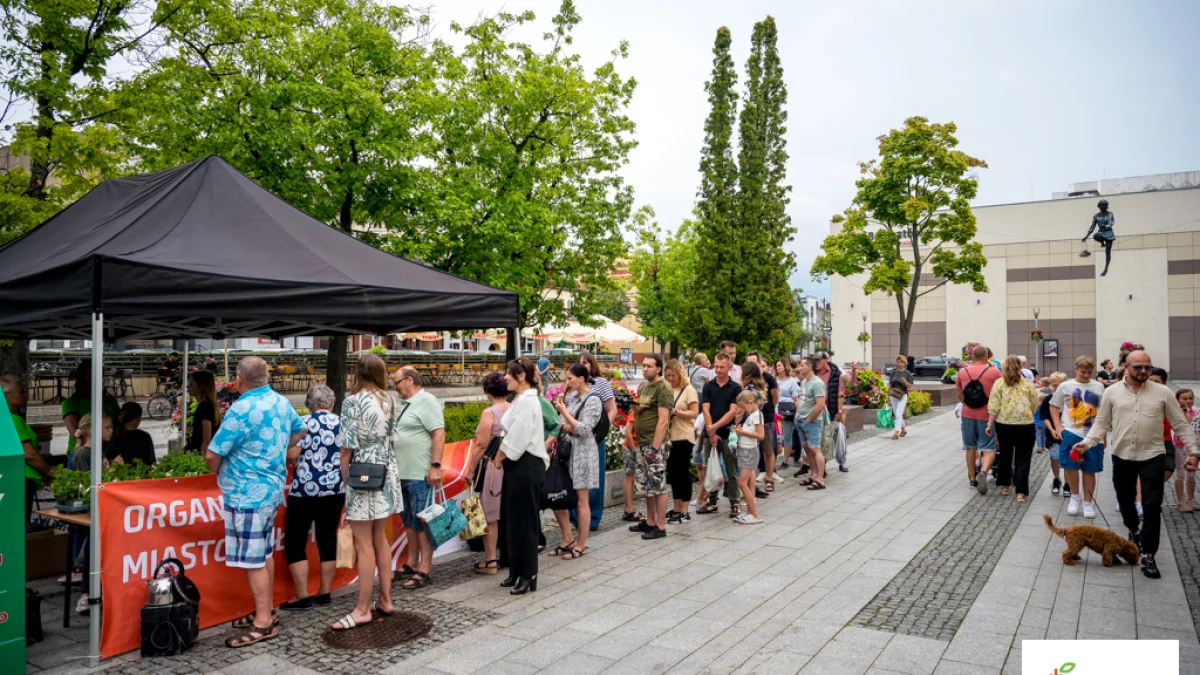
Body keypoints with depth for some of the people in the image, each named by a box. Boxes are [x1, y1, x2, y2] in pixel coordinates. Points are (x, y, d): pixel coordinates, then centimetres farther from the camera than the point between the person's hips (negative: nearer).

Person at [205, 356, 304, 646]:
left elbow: (212, 455, -15)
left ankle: (263, 623, 6)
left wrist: (218, 473, 6)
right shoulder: (281, 402, 4)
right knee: (265, 554, 18)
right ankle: (266, 612, 28)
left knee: (252, 561, -1)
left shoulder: (242, 409, -20)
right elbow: (299, 430, 23)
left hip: (247, 494, -9)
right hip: (272, 488, 9)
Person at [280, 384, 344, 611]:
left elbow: (291, 456, -12)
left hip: (305, 490, -4)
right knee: (328, 538, 12)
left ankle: (302, 596, 5)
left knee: (295, 541, 6)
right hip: (335, 489, 5)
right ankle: (324, 593, 17)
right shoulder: (342, 423, 6)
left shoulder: (303, 423, -5)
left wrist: (290, 458, 10)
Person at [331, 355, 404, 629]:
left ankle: (362, 609, 6)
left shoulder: (353, 402, -13)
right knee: (380, 539, 16)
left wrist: (344, 478, -2)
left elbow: (346, 448, -12)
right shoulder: (390, 399, 4)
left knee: (364, 545, -1)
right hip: (387, 473, 7)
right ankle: (385, 600, 24)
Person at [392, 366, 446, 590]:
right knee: (410, 521, 15)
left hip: (420, 474, -9)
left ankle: (424, 571, 2)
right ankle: (412, 564, 25)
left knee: (422, 522, -3)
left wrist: (435, 466, -22)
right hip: (403, 473, 9)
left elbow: (439, 434, -18)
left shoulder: (427, 401, -11)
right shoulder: (403, 405, 16)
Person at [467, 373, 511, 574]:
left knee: (490, 515, 3)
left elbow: (481, 446, -14)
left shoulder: (489, 413, -13)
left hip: (493, 467, -6)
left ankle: (490, 559, 7)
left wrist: (471, 470, -6)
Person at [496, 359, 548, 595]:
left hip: (526, 466, -10)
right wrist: (500, 457, 8)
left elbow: (517, 439, -20)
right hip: (516, 465, 10)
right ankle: (516, 571, 26)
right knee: (512, 520, 15)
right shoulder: (520, 399, 14)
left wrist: (499, 458, -7)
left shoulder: (528, 401, -18)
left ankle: (528, 575, 9)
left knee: (524, 521, -2)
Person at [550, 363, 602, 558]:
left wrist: (564, 413, -14)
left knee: (581, 500, 2)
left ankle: (581, 545, 14)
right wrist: (564, 426, -9)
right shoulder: (571, 396, 10)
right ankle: (568, 539, 24)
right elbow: (560, 422, 13)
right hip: (565, 450, 8)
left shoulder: (592, 400, -11)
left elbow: (584, 429, -18)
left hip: (582, 453, -8)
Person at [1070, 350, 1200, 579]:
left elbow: (1181, 425, 3)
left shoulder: (1163, 393, -1)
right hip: (1122, 457, 1)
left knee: (1152, 507, -4)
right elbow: (1101, 423, 4)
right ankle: (1134, 531, 44)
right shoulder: (1112, 392, 1)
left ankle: (1148, 556, 4)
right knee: (1125, 501, 15)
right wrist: (1086, 443, -11)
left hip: (1152, 457, -1)